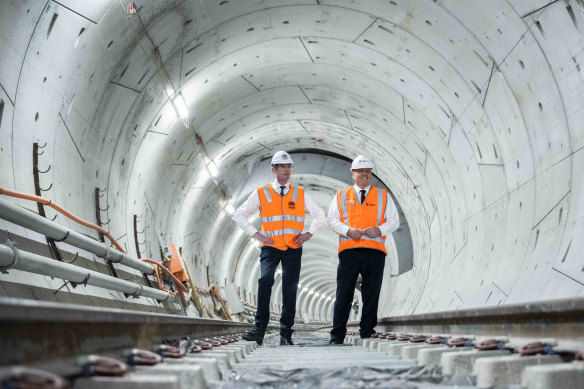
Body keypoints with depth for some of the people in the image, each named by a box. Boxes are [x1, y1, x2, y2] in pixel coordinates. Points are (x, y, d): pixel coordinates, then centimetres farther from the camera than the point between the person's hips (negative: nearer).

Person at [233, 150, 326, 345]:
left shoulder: (300, 194, 11)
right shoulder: (261, 193, 5)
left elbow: (320, 216, 21)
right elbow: (239, 215, 9)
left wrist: (309, 233, 6)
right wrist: (256, 234, 0)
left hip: (293, 249, 2)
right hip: (270, 248, -2)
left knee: (290, 289, 0)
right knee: (265, 280, -24)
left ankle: (286, 334, 9)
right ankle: (260, 329, -23)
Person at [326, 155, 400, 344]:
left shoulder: (383, 195, 15)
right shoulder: (341, 195, 14)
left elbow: (394, 220, 12)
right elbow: (331, 219, 10)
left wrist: (379, 230, -7)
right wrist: (348, 231, -7)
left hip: (375, 251, 1)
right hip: (348, 250, -1)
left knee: (371, 296, 1)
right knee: (344, 294, -2)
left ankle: (367, 334, 10)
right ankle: (337, 336, 3)